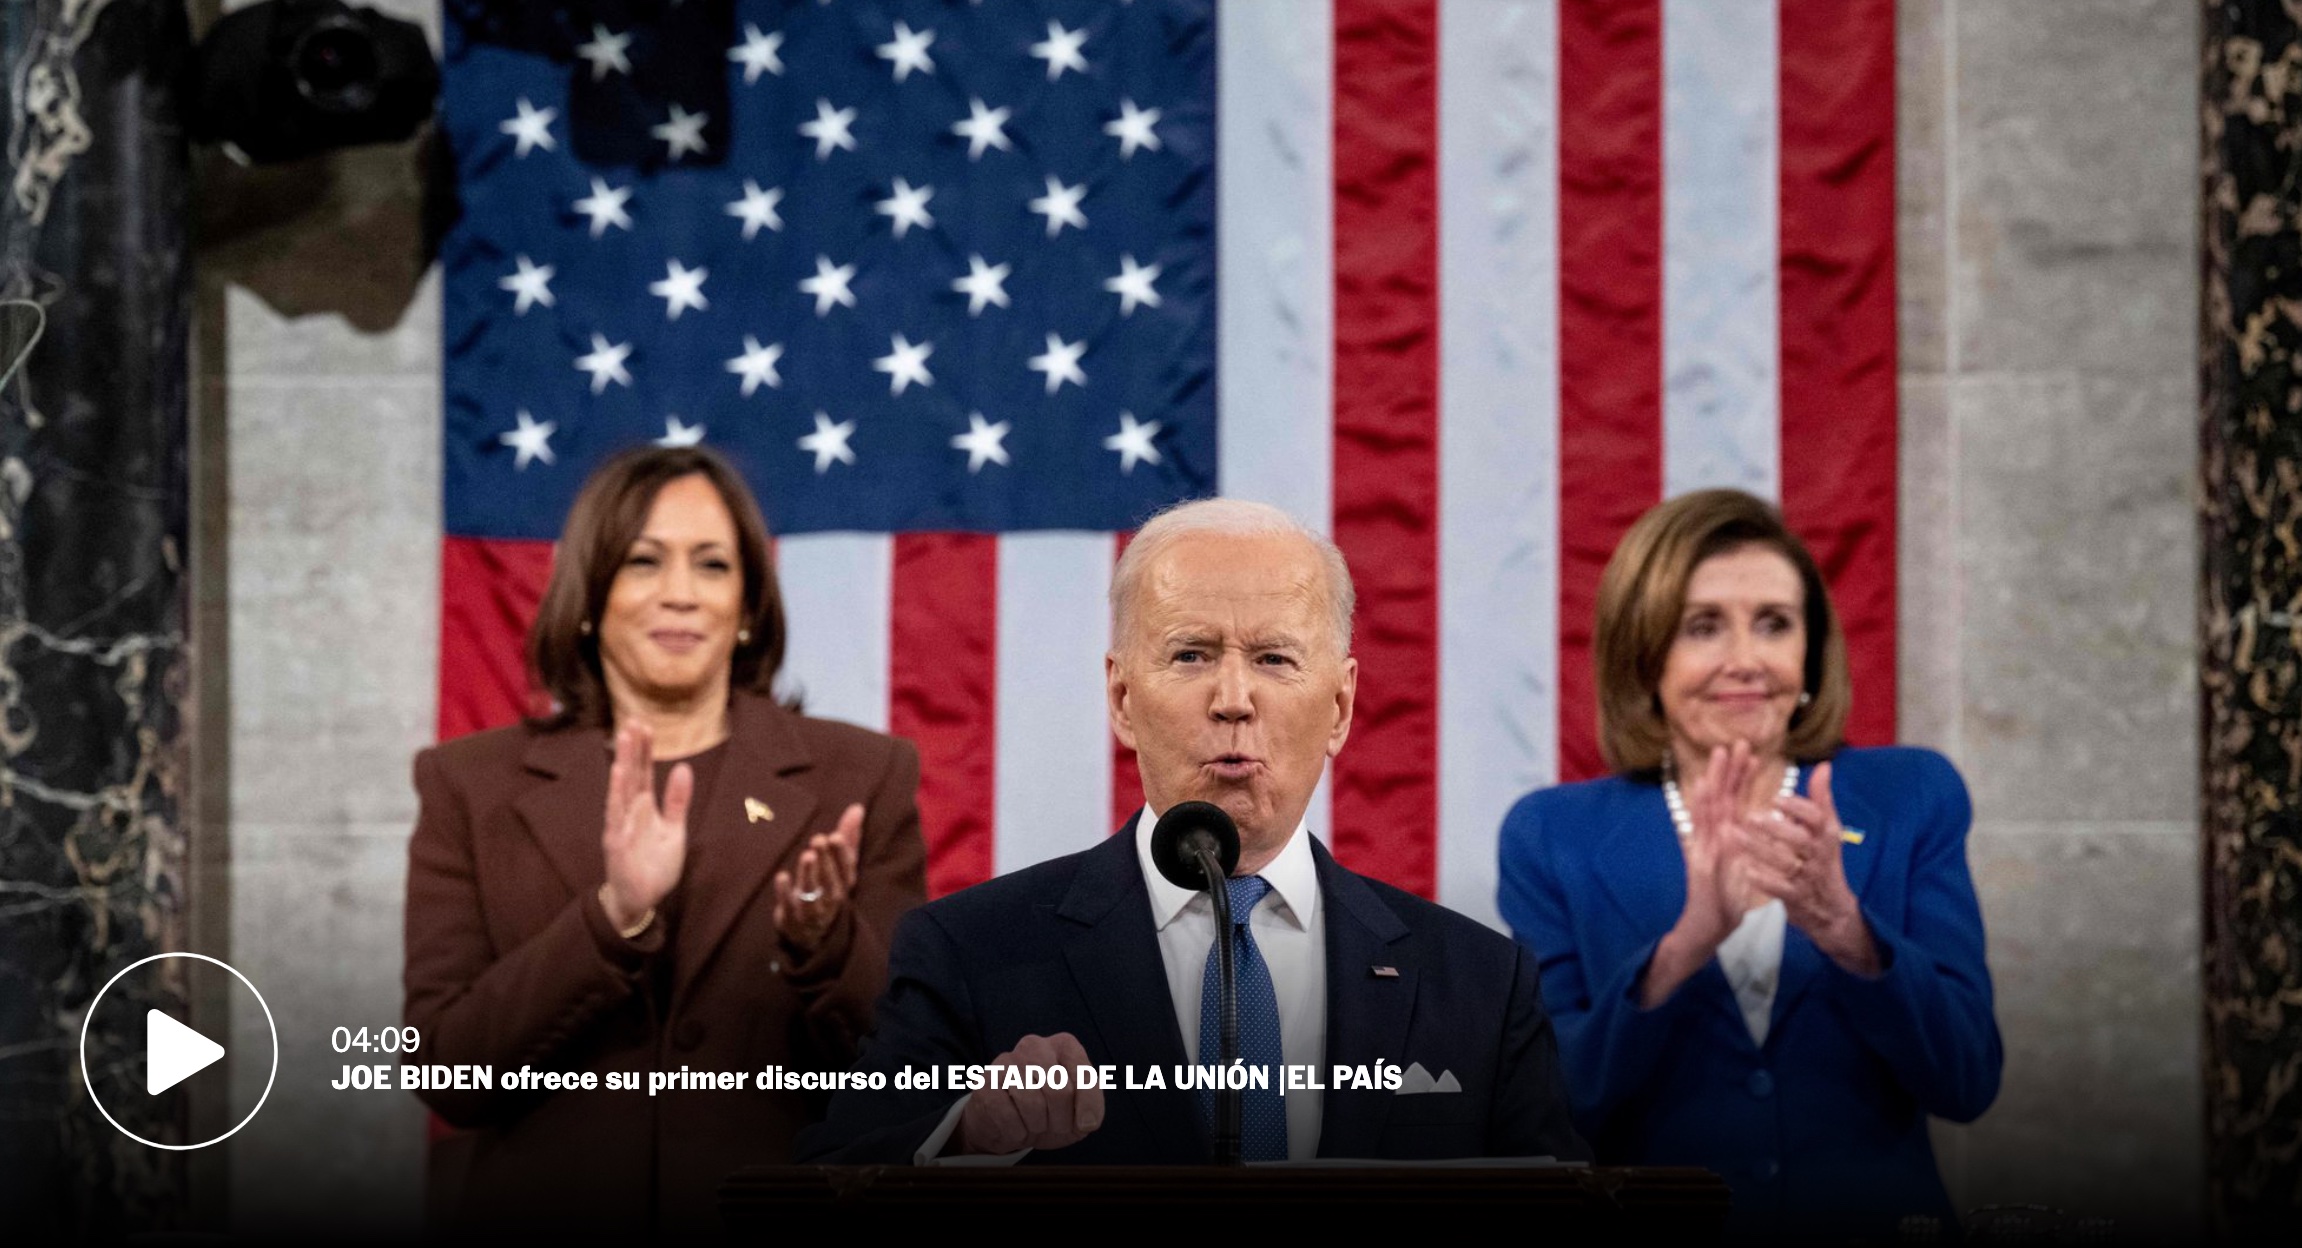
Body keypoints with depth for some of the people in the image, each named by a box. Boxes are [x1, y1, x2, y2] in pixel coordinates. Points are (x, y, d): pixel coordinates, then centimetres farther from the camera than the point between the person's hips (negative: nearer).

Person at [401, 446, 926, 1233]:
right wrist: (614, 917, -22)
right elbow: (449, 1073, -9)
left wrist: (823, 939, -23)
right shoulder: (471, 786, -1)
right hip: (548, 1210, 0)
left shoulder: (861, 779, -1)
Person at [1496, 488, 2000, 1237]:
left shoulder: (1912, 801, 4)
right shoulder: (1553, 837, 2)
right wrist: (1685, 944, -19)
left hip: (1876, 1219, 0)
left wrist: (1842, 927, -18)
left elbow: (1967, 1083, -3)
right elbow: (1554, 1114, -6)